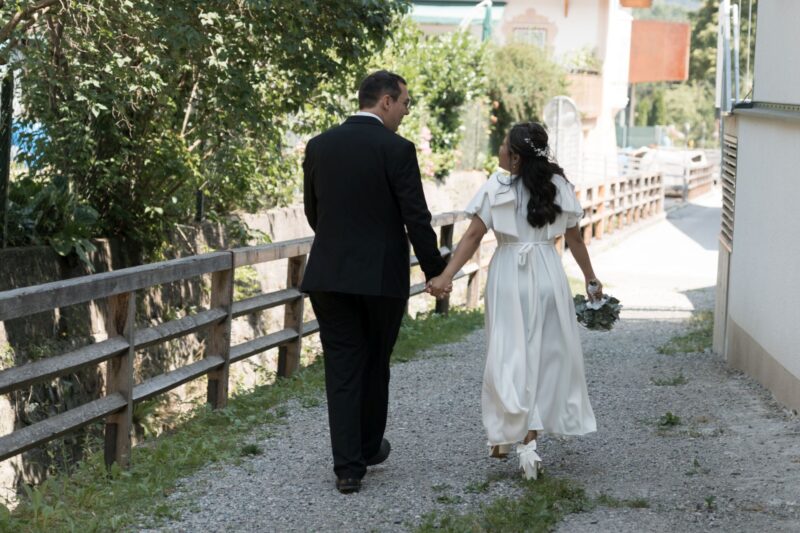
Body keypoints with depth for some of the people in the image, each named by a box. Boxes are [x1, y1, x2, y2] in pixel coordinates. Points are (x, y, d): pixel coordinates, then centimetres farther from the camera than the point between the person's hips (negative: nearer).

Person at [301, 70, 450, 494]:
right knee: (375, 364, 16)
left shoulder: (319, 146, 5)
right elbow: (416, 218, -11)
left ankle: (348, 467, -1)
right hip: (382, 276, -3)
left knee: (342, 369, 4)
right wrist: (435, 271, 0)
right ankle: (369, 447, 32)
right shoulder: (396, 149, -10)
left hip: (329, 273, 3)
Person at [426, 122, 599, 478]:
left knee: (509, 355, 6)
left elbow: (473, 237, -9)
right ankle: (529, 436, 6)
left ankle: (504, 437, 4)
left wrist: (446, 275, -8)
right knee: (546, 354, 10)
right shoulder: (559, 187, 3)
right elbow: (574, 239, 9)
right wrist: (591, 280, 19)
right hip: (548, 275, 2)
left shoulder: (496, 188, -6)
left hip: (510, 277, -2)